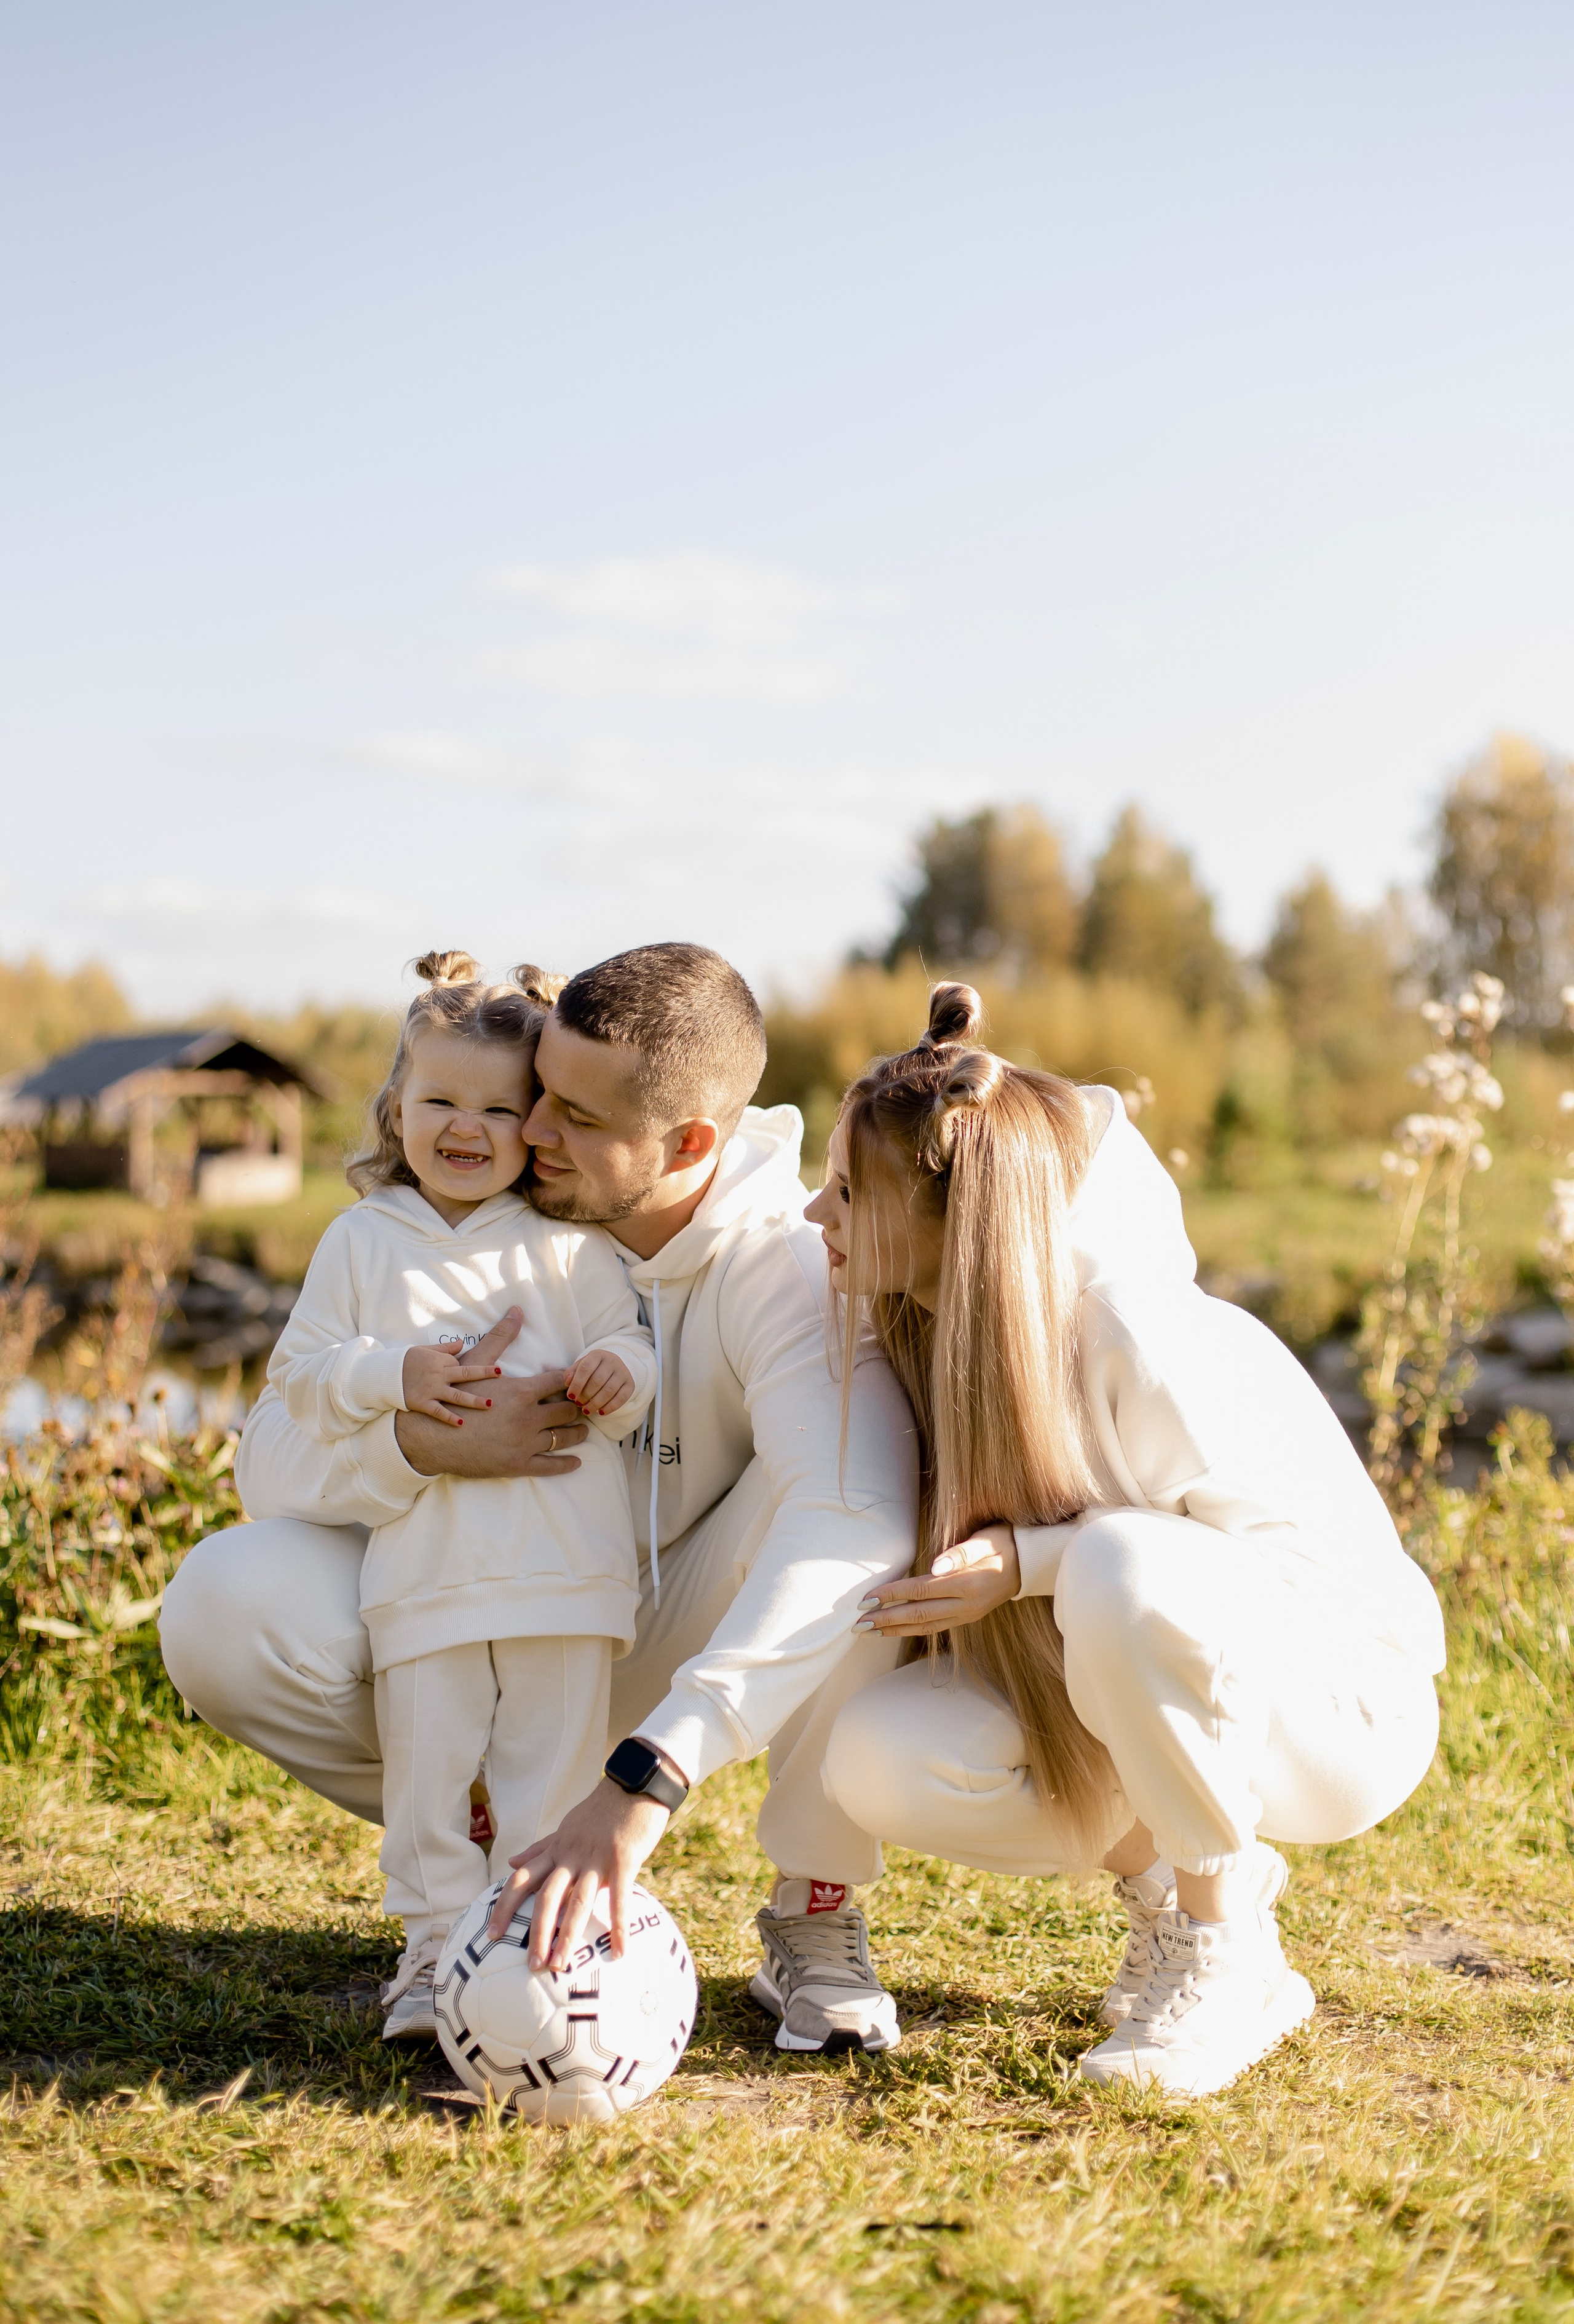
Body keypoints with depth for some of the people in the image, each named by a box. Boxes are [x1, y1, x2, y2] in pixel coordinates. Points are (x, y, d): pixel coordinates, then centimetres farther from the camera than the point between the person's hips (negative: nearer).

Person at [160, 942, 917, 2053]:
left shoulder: (789, 1266, -26)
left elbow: (856, 1514, -45)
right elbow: (271, 1456, -16)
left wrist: (647, 1777, -55)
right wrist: (419, 1442, -40)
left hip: (688, 1643, -3)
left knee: (868, 1514, -34)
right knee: (222, 1608, -23)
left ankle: (819, 1917, -12)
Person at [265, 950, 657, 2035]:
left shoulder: (571, 1243, 5)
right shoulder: (361, 1241, 7)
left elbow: (631, 1344, 8)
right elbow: (302, 1372, 6)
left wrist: (620, 1375, -16)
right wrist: (394, 1376, -12)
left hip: (568, 1567, 0)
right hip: (424, 1567, 0)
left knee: (554, 1765, 3)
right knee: (427, 1766, 2)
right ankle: (434, 1948, 13)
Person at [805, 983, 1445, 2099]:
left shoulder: (1141, 1343, -28)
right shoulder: (917, 1330, -7)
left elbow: (1321, 1556, -24)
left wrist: (1028, 1564, -33)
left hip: (1336, 1693, -6)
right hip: (1113, 1705, 6)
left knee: (1126, 1567, -38)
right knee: (883, 1760, -22)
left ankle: (1228, 1955, -15)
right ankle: (1163, 1876, 5)